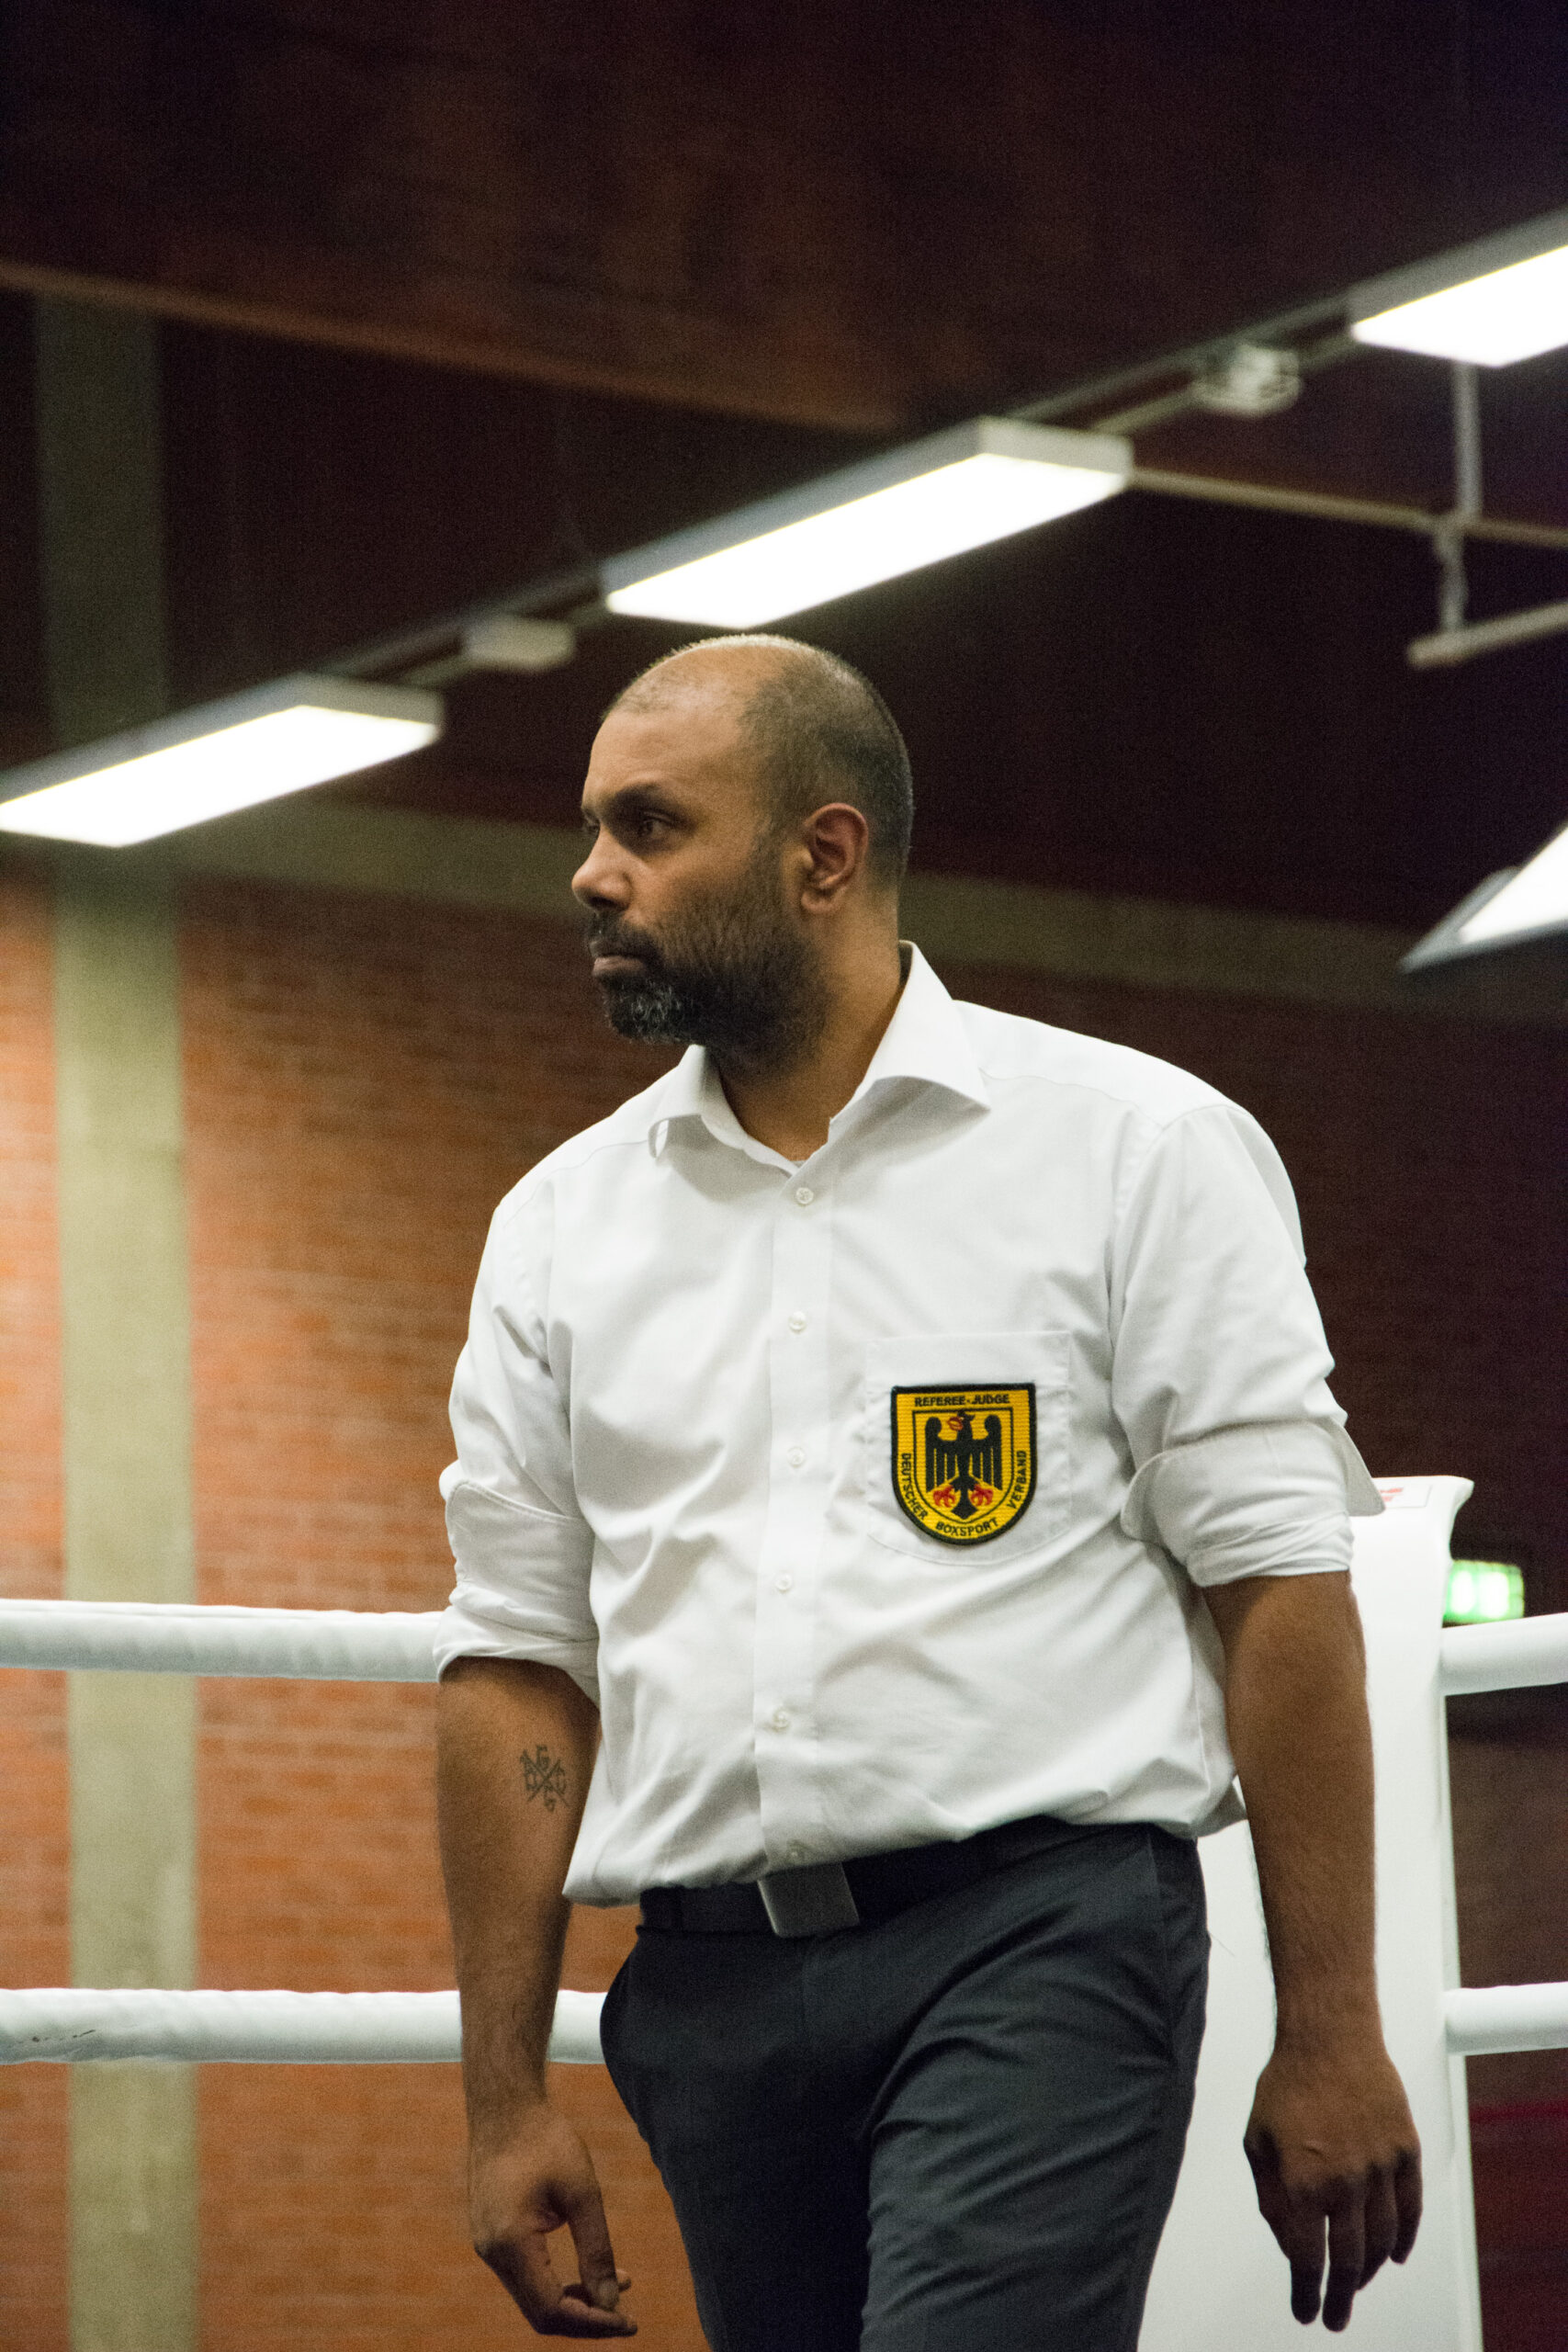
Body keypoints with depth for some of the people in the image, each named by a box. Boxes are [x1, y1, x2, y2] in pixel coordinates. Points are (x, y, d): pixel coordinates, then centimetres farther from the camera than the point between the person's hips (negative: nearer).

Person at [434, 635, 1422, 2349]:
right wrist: (504, 2102, 6)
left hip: (1035, 1939, -5)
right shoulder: (563, 1225, 14)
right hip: (715, 1987, 5)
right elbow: (519, 1662, 12)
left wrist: (1329, 2035, -7)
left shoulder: (1134, 1147, 2)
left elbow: (1280, 1584, -1)